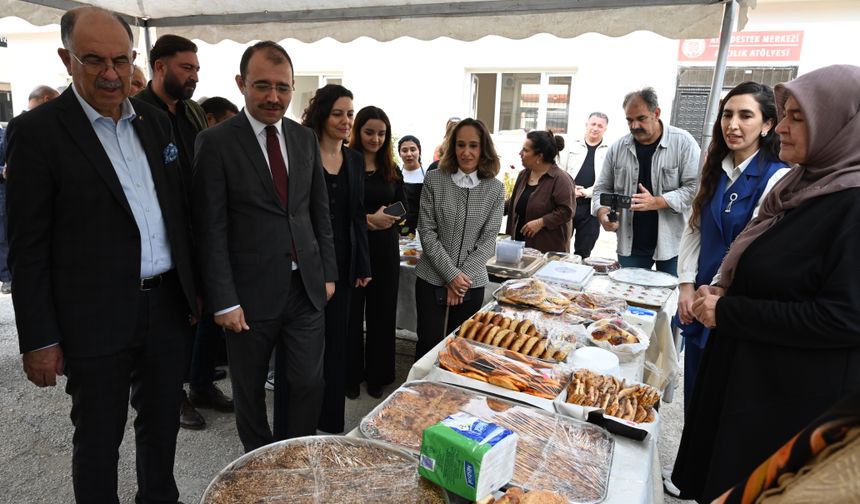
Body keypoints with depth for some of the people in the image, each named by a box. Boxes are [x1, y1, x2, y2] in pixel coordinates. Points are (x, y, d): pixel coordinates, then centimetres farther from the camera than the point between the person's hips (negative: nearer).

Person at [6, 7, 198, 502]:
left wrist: (193, 285, 12)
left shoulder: (156, 121, 7)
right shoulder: (37, 130, -9)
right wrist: (39, 339, -9)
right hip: (98, 317, -5)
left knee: (163, 423, 20)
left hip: (166, 304, 5)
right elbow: (28, 247, -9)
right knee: (99, 437, 13)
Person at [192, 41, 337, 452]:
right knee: (249, 390, 15)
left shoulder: (304, 138, 7)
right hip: (251, 293, -3)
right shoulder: (216, 142, -7)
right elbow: (211, 229, -10)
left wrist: (328, 272, 8)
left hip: (306, 288, 4)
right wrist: (224, 301, -12)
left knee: (306, 384, 10)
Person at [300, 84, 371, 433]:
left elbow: (357, 216, 11)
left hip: (342, 262, 5)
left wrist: (363, 266, 9)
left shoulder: (355, 160, 9)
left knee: (336, 337, 12)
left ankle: (330, 418, 27)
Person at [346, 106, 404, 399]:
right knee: (351, 314, 8)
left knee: (382, 314, 12)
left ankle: (377, 375, 28)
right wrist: (368, 218, -23)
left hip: (385, 249, 4)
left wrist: (387, 220, -13)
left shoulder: (392, 170, 9)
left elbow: (404, 209, 8)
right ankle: (351, 375, 25)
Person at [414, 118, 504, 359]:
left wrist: (463, 277, -11)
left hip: (471, 283, 1)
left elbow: (488, 240, -2)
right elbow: (427, 232, -6)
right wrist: (451, 274, -13)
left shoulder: (495, 189, 0)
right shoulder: (434, 180, -4)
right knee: (428, 346, 4)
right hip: (432, 279, -1)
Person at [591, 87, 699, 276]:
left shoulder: (683, 142, -6)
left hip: (671, 243, -3)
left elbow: (694, 187, -10)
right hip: (630, 244, 3)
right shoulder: (618, 148, 4)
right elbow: (602, 188, 10)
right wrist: (602, 212, -10)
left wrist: (657, 202, -22)